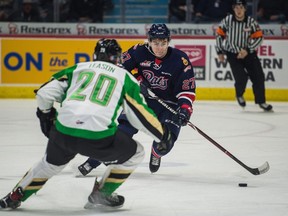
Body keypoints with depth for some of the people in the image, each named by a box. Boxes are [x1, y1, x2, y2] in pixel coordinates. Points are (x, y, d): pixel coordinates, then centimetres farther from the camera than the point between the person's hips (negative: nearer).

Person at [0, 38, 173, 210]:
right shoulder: (125, 77, 14)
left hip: (63, 133, 4)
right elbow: (141, 113, 11)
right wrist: (163, 135, 23)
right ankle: (101, 194, 19)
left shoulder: (78, 69, 21)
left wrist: (46, 115, 36)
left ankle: (15, 197, 42)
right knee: (134, 154, 20)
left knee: (51, 163, 35)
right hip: (97, 137, -4)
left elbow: (44, 94, 16)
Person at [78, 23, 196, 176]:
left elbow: (187, 89, -11)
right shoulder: (140, 52, -9)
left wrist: (185, 109, -26)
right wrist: (137, 81, -11)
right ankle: (93, 161, -11)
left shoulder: (180, 60, -13)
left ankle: (156, 155, 24)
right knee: (123, 128, -18)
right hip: (142, 99, 1)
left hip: (169, 104, -1)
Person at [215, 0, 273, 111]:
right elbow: (219, 34, 2)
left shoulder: (251, 22, -12)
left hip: (248, 53, 1)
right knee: (241, 78, -14)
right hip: (233, 55, -1)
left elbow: (258, 38, -11)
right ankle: (239, 95, 19)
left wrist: (247, 51, -21)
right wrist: (220, 52, 4)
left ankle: (261, 101, 13)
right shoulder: (227, 20, -11)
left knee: (258, 76, -5)